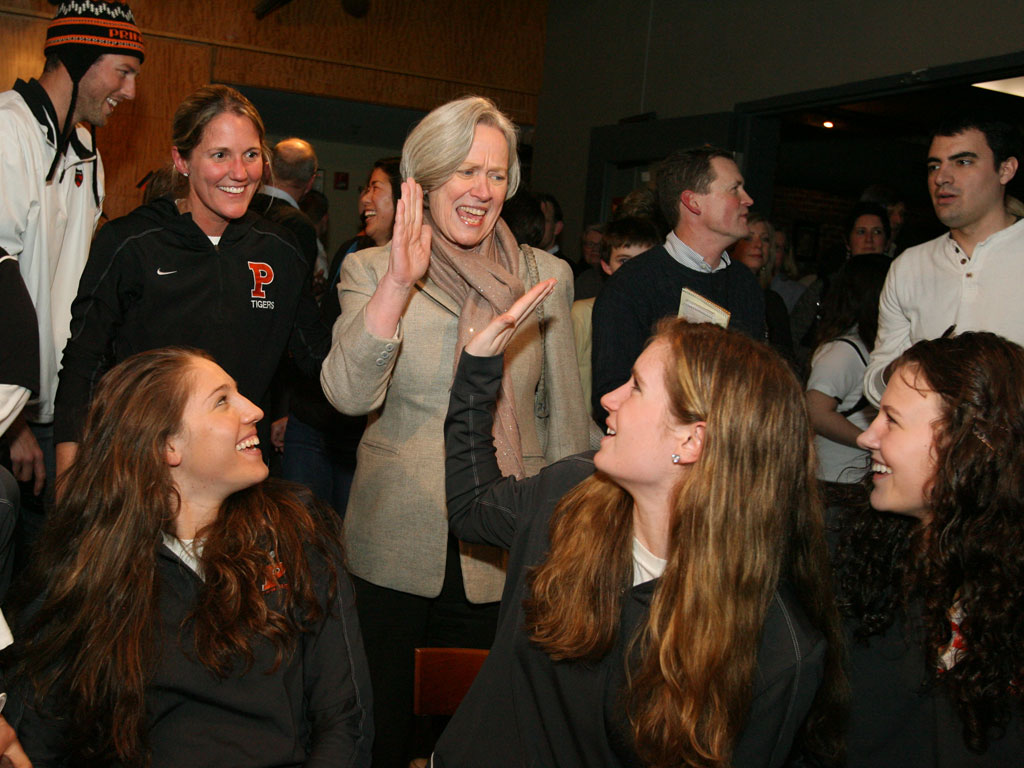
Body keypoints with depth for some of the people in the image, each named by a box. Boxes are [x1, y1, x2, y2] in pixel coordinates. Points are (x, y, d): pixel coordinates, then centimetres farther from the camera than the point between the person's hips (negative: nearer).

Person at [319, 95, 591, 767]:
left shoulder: (548, 276, 3)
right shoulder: (371, 271, -2)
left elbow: (564, 416, 7)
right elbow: (349, 395, -17)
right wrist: (399, 282, -26)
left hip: (505, 550, 1)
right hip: (396, 549, -1)